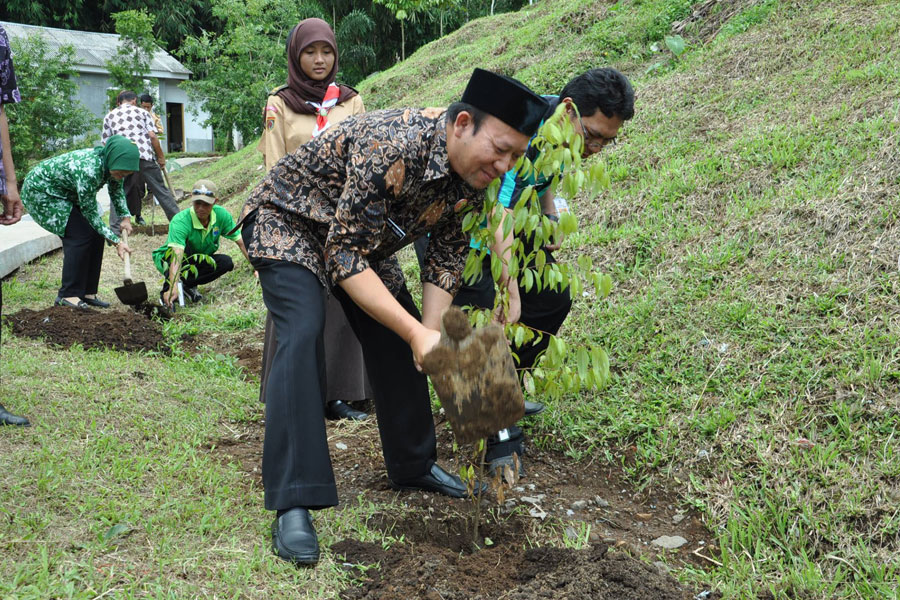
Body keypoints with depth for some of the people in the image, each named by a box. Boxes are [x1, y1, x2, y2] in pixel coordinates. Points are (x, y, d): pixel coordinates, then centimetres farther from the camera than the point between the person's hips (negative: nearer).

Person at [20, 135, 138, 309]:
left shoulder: (111, 164, -14)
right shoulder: (88, 170, -38)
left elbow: (116, 190, 9)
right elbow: (90, 212, -28)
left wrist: (125, 216, -2)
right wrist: (116, 241, -26)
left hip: (66, 193, 9)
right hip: (41, 190, -9)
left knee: (95, 234, -1)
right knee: (80, 236, -17)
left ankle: (87, 293, 5)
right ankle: (67, 295, -9)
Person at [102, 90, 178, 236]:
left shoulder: (109, 116, 19)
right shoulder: (142, 112, 15)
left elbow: (106, 143, 13)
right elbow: (152, 136, 4)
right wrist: (161, 157, 12)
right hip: (145, 157, -1)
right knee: (162, 191, 7)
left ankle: (113, 231, 0)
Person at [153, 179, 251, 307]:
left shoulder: (221, 214, -19)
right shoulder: (180, 221, -33)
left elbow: (241, 242, -10)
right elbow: (177, 255, -46)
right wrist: (173, 287, -58)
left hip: (198, 261, 5)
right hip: (168, 261, -4)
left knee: (226, 262, -21)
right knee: (183, 248, -36)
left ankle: (187, 284, -10)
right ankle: (167, 292, -23)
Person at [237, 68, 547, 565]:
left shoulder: (471, 177, -14)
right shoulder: (392, 148, -39)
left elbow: (445, 257, -5)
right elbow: (344, 256, -36)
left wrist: (432, 334, -20)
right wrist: (417, 333, -39)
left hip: (361, 236, 8)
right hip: (287, 222, -7)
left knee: (396, 340, 5)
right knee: (303, 334, -26)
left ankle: (413, 465, 25)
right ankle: (293, 504, -24)